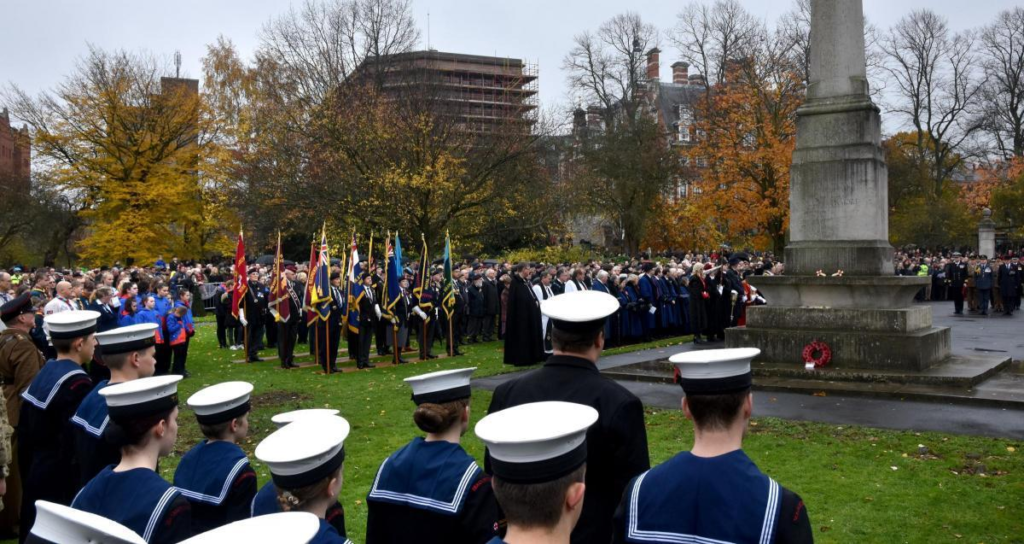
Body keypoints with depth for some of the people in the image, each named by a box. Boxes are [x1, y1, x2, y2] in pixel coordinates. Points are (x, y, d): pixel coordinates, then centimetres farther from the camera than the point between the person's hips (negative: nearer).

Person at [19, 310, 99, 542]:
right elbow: (75, 447, -23)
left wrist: (28, 478, 20)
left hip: (37, 479, 9)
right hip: (63, 487, -9)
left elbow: (25, 435, 11)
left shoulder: (44, 374, 4)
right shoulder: (77, 384, -22)